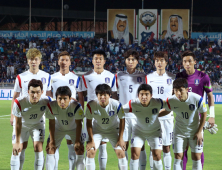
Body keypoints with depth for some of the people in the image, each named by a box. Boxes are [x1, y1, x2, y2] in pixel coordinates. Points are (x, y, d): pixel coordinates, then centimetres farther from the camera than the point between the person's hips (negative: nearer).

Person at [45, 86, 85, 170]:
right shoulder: (51, 106, -31)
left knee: (80, 148, -14)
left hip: (74, 128, -2)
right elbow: (52, 124, -16)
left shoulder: (76, 106, -37)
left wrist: (77, 141, -24)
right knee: (50, 147, -6)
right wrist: (52, 140, -13)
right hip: (59, 128, 2)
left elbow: (78, 124, -24)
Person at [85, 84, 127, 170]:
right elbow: (89, 122, -12)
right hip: (97, 130, 0)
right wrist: (91, 140, -13)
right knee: (90, 151, -13)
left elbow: (122, 120, -12)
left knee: (120, 152, -11)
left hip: (113, 130, 0)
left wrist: (120, 138, -11)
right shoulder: (91, 105, -27)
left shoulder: (116, 105, -29)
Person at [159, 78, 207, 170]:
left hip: (195, 131, -1)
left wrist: (199, 132, -7)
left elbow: (203, 114, -10)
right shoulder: (171, 101, -19)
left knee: (196, 157, 0)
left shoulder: (197, 99, -25)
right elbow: (167, 111, 5)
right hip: (179, 131, 1)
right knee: (178, 157, -2)